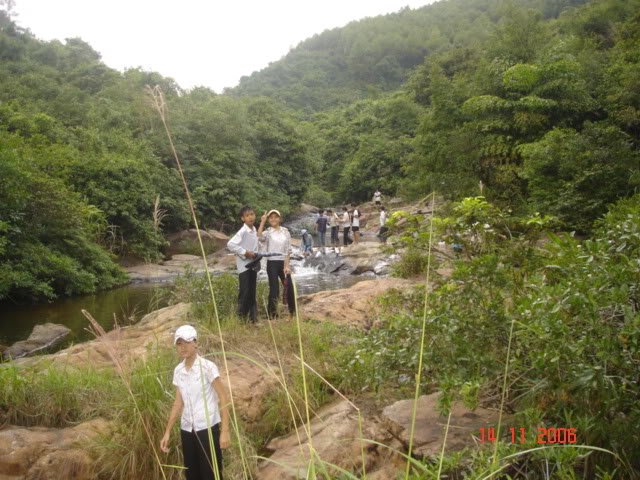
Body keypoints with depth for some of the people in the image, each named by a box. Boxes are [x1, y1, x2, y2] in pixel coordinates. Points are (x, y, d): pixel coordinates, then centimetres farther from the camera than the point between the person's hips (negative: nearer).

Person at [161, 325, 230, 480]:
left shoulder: (208, 367, -11)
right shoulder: (178, 371, 5)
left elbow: (223, 398, -11)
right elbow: (178, 403, 12)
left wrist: (225, 431, -15)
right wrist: (167, 432, 10)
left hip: (208, 428, -5)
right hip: (186, 430, 5)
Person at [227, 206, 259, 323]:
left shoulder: (254, 230, 8)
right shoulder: (243, 231, -16)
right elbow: (230, 244, -26)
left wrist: (256, 255, 4)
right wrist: (245, 252, -22)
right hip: (244, 266, -7)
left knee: (252, 292, 11)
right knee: (244, 292, -4)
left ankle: (253, 317, 19)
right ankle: (242, 317, 6)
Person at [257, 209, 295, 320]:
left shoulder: (285, 231, 7)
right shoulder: (267, 232, -1)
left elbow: (288, 250, 5)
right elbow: (259, 237, -26)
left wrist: (287, 265, -3)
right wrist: (262, 222, -23)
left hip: (284, 263, 3)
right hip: (272, 263, -3)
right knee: (274, 290, -2)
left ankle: (292, 313, 20)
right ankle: (272, 315, 11)